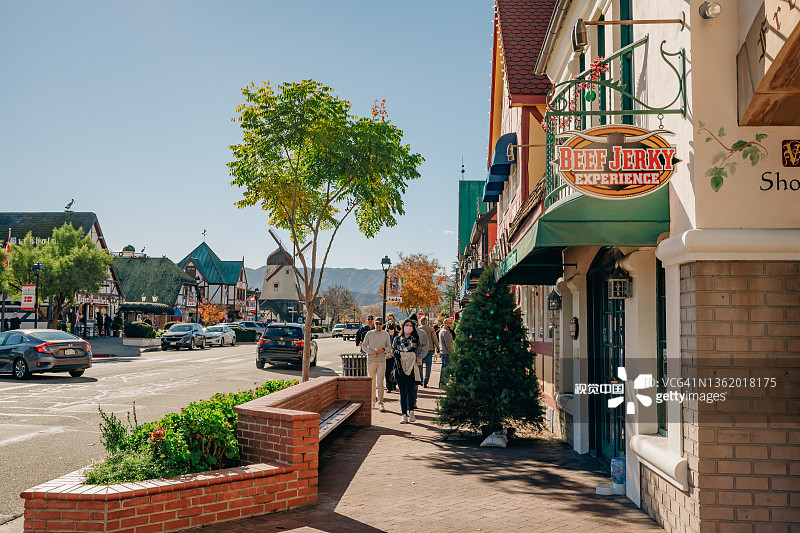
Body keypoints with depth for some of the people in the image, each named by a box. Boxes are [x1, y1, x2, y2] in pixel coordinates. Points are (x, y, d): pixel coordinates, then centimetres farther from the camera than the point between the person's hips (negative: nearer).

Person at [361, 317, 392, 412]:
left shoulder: (386, 334, 8)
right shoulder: (369, 333, 6)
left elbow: (389, 347, 9)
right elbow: (364, 346, 5)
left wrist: (382, 349, -12)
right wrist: (371, 352, -13)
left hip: (382, 361, -1)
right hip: (371, 361, 1)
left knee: (380, 383, -9)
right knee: (372, 383, 8)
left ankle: (380, 403, -9)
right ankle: (372, 400, 24)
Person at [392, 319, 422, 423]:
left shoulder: (415, 339, 10)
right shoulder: (397, 339, 16)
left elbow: (417, 352, 1)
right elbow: (393, 351, 9)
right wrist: (398, 354, -11)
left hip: (411, 367, -1)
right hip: (400, 367, 2)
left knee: (410, 390, -6)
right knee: (402, 391, -1)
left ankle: (410, 411, 7)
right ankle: (404, 415, 1)